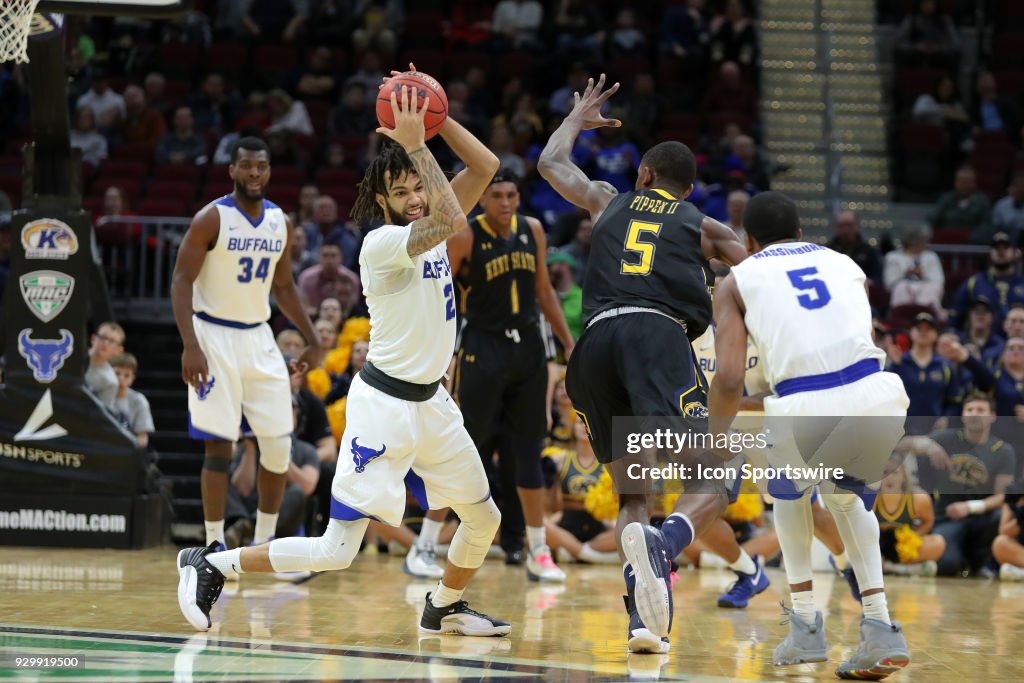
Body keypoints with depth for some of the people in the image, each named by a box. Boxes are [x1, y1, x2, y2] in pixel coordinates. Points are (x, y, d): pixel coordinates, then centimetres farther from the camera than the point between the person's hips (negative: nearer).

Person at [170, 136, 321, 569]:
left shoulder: (281, 223, 6)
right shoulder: (212, 219, -11)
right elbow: (182, 281, -13)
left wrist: (311, 339, 14)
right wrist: (190, 346, -23)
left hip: (259, 338, 6)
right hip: (215, 338, -6)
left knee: (279, 445, 3)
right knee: (219, 446, -7)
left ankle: (264, 542, 16)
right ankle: (214, 545, -1)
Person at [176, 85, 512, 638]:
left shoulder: (427, 230, 6)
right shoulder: (382, 242, -17)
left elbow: (486, 167, 5)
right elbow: (452, 220, -33)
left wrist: (435, 117, -6)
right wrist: (415, 143, -28)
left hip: (430, 401, 8)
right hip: (384, 403, -8)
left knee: (484, 519, 18)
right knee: (335, 551, -10)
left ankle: (444, 608, 42)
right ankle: (211, 565, 0)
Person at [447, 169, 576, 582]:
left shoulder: (532, 231, 4)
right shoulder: (465, 237, -10)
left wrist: (570, 344, 13)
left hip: (527, 349, 5)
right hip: (483, 350, -4)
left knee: (528, 451, 8)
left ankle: (538, 552, 14)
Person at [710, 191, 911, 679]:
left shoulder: (737, 281, 19)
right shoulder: (845, 264, 29)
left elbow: (729, 377, 7)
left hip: (805, 409, -2)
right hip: (878, 399, 2)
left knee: (788, 490, 35)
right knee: (846, 494, 35)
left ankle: (805, 627, 24)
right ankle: (880, 632, 20)